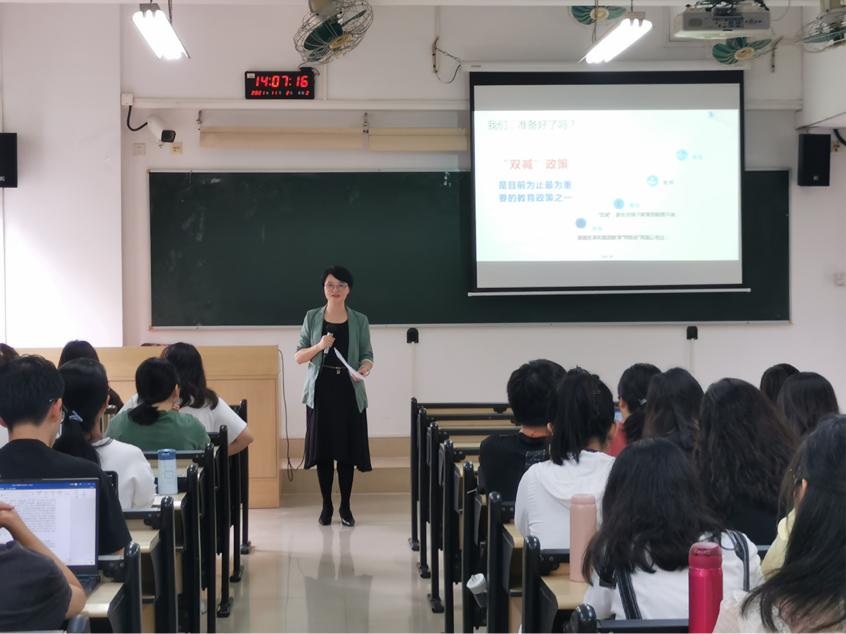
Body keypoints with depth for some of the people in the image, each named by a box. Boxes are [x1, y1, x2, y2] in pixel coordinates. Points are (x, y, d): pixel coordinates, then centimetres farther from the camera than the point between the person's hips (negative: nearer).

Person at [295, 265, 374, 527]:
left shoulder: (359, 321, 6)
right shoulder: (312, 318, 6)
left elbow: (367, 355, 4)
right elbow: (299, 356, 5)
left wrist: (364, 368, -18)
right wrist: (319, 346, -13)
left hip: (349, 391, 0)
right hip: (321, 390, 0)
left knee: (347, 449, 0)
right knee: (323, 449, 2)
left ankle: (345, 507, 12)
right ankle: (326, 505, 14)